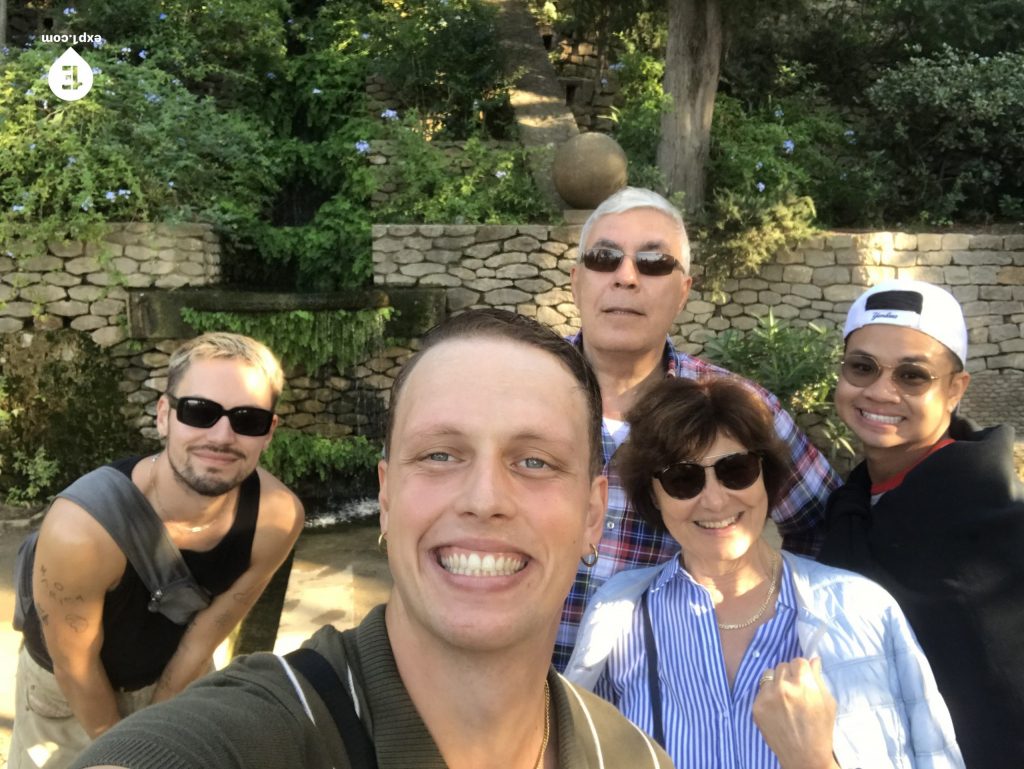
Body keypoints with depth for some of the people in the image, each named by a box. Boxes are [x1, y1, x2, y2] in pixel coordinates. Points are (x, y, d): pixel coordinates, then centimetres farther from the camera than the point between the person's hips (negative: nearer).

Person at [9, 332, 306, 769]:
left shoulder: (277, 517, -29)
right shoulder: (80, 529, -38)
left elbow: (205, 636, -14)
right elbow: (75, 667, -21)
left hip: (180, 677, 3)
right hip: (66, 688, -2)